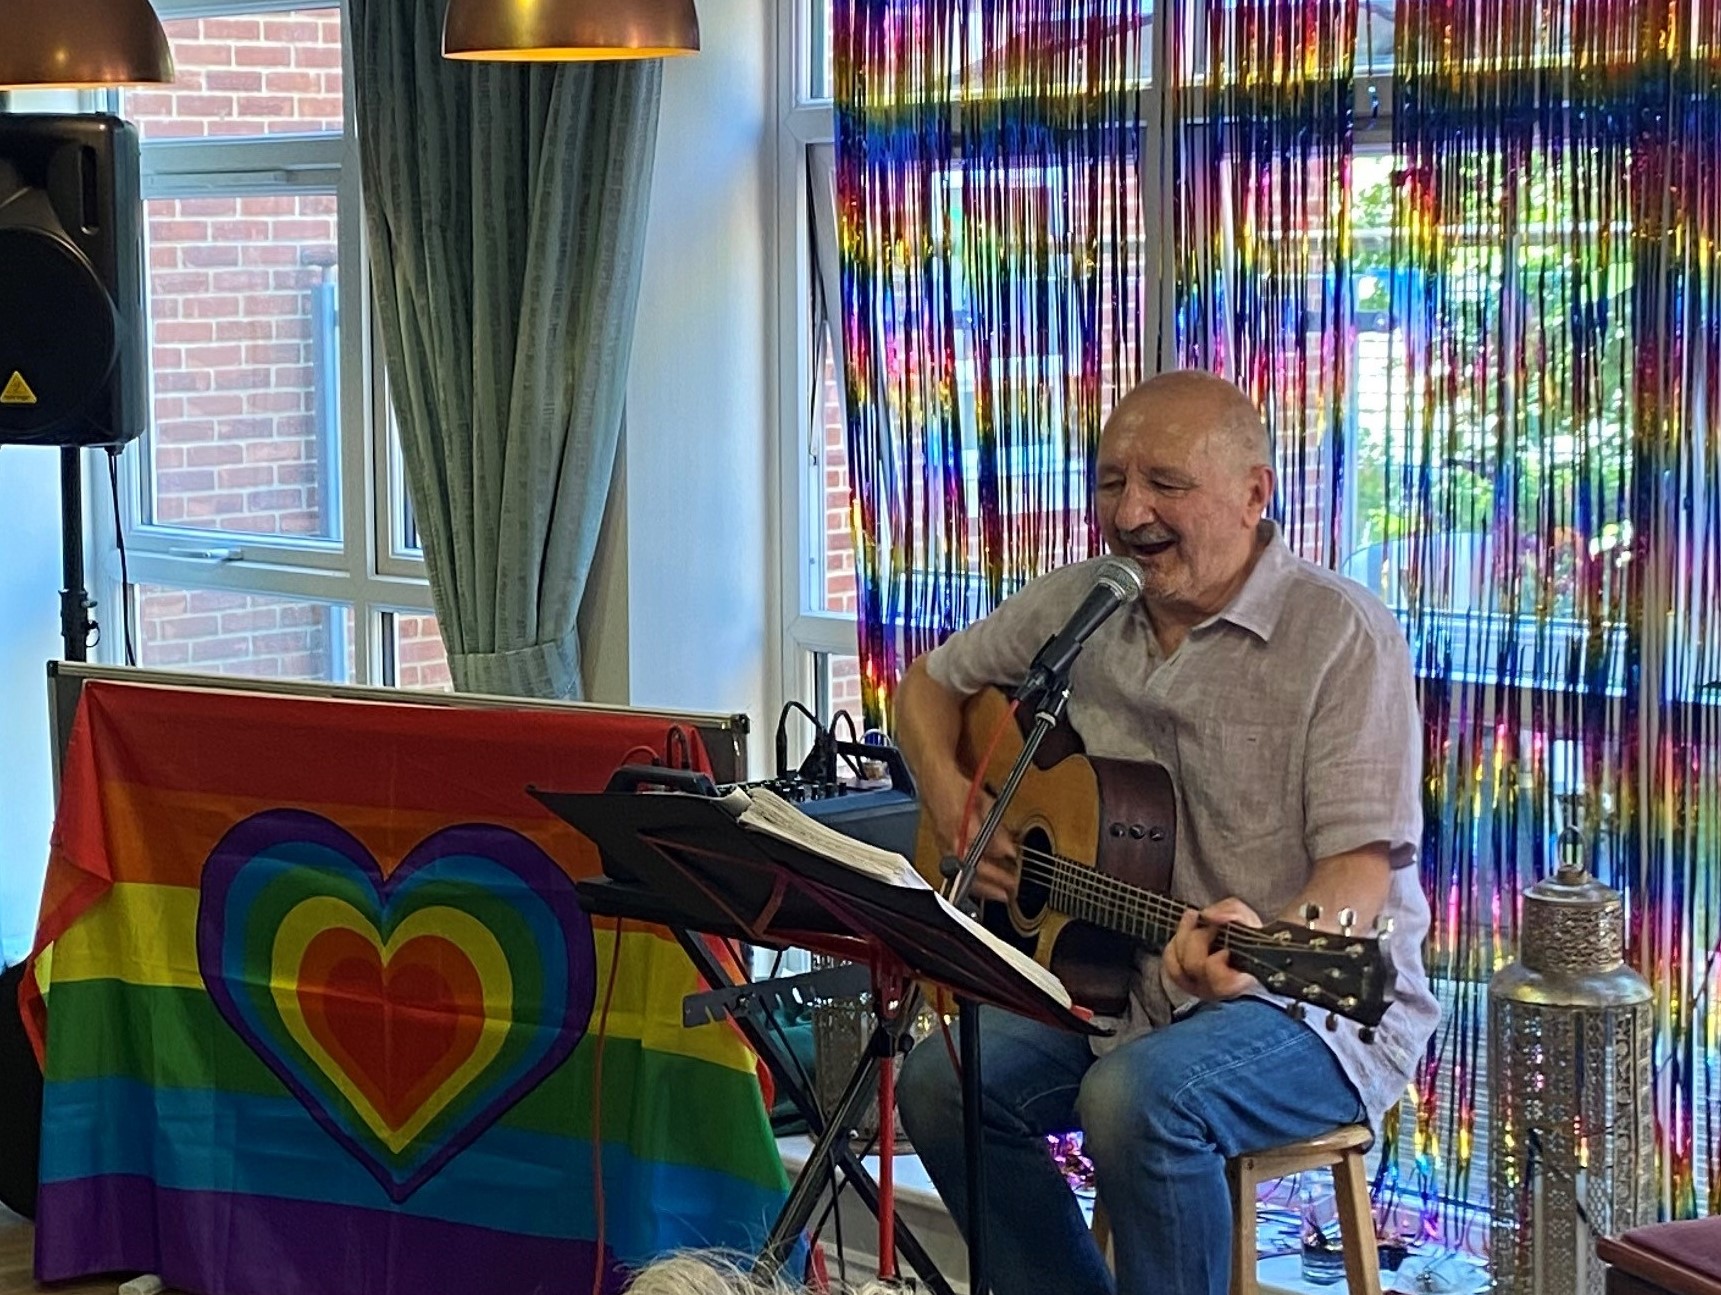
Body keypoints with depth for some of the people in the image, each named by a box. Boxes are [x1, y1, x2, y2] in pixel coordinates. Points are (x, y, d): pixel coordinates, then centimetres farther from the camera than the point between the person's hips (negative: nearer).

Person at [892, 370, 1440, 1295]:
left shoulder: (1341, 634, -13)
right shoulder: (1077, 605, 5)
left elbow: (1362, 864, -19)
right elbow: (932, 683, 20)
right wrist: (948, 795, -1)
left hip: (1322, 1000, -6)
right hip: (1119, 978, 6)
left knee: (1137, 1097, -34)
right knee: (940, 1080, -17)